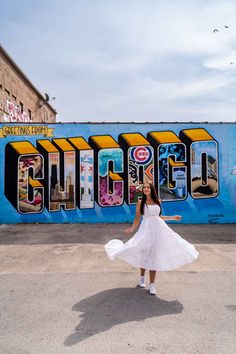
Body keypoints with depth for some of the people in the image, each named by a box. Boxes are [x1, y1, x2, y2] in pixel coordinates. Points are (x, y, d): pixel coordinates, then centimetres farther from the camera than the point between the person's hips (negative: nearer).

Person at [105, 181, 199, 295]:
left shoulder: (158, 202, 9)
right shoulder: (140, 202, 0)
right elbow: (137, 219, -2)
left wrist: (172, 217, 19)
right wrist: (132, 228, -17)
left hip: (158, 229, 3)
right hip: (146, 229, -3)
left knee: (154, 256, 3)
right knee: (145, 254, 4)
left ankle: (152, 285, 9)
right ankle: (142, 278, 31)